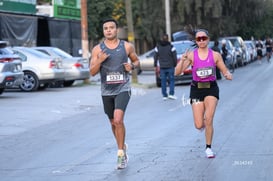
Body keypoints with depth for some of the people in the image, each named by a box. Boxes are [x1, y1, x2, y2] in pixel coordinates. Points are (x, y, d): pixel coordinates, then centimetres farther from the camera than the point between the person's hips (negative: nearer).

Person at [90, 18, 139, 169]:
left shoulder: (127, 46, -1)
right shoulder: (97, 49, 0)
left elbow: (136, 60, 16)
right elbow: (92, 72, 0)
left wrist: (132, 66, -7)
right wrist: (99, 61, -19)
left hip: (123, 89, -3)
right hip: (107, 90, 3)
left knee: (118, 120, -20)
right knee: (113, 123, 14)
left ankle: (121, 154, -11)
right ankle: (122, 147, 37)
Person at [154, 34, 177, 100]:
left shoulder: (157, 47, 2)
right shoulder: (171, 47, -6)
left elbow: (155, 57, 3)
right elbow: (175, 58, -5)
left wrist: (155, 65, 11)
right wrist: (175, 65, 6)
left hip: (162, 67, 2)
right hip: (170, 67, -2)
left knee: (163, 81, 5)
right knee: (171, 80, 5)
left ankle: (164, 95, 6)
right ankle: (171, 94, -5)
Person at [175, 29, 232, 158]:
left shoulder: (215, 55, -1)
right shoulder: (191, 55, -4)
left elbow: (225, 71, 7)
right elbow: (177, 72, -10)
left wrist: (228, 75, -17)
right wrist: (182, 60, -26)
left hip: (211, 89, 0)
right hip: (196, 89, 0)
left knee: (209, 119, -17)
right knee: (199, 126, -3)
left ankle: (208, 148, 4)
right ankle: (203, 123, 38)